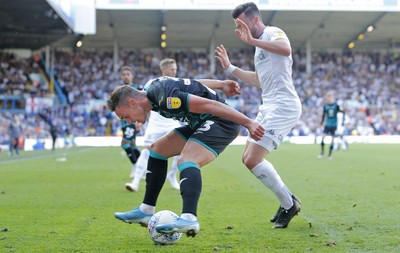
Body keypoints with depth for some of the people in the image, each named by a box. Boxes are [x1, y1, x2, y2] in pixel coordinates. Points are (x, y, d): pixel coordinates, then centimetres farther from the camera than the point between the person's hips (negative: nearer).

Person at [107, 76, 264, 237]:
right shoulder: (151, 88, 3)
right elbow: (192, 83, 15)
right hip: (202, 123, 11)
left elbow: (211, 105, -29)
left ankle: (189, 218, -48)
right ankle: (146, 211, 17)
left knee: (186, 162, -31)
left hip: (222, 121, -10)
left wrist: (249, 123, -27)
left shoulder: (164, 98, -28)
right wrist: (222, 84, 24)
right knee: (158, 150, 13)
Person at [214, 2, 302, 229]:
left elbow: (286, 49, -34)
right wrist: (230, 68, 31)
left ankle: (289, 204, -2)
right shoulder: (260, 44, 21)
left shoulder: (273, 33, -8)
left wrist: (252, 41, -36)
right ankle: (289, 201, 20)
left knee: (253, 160, -16)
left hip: (283, 106, -11)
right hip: (269, 107, 11)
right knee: (249, 158, 13)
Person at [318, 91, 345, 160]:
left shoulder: (336, 105, -10)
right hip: (327, 124, 2)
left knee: (332, 139, 0)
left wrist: (343, 121, -7)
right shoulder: (325, 105, -2)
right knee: (322, 137, -12)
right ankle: (322, 152, 3)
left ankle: (330, 155, 10)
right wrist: (322, 121, 17)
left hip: (334, 125, -2)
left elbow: (343, 112, -1)